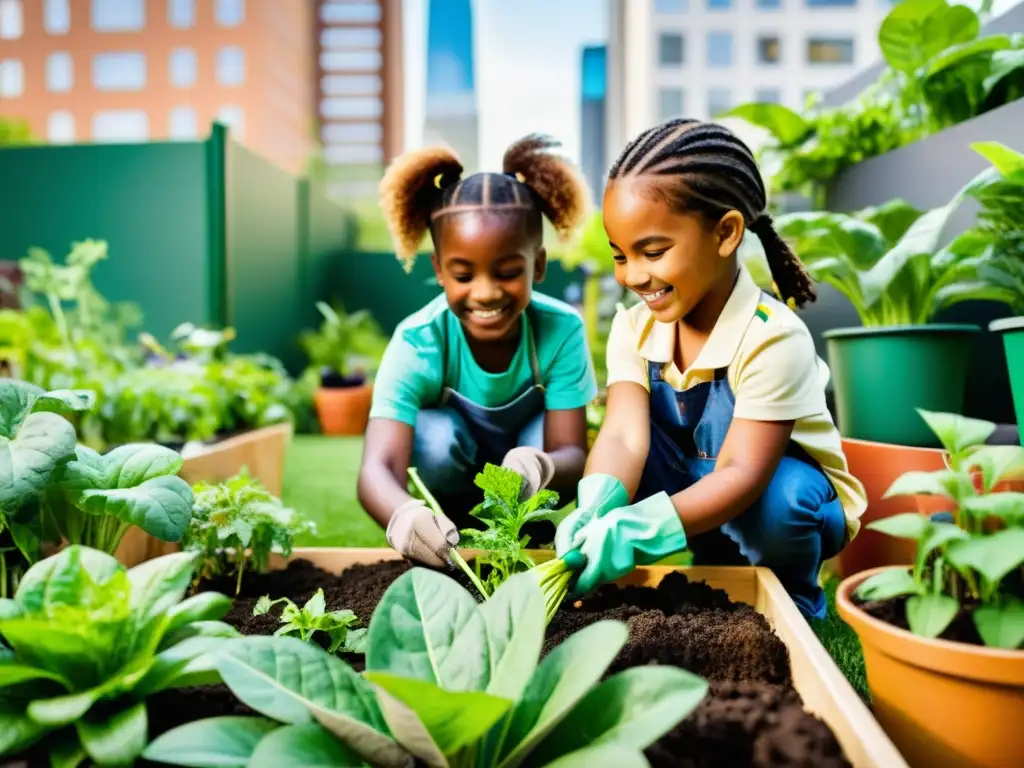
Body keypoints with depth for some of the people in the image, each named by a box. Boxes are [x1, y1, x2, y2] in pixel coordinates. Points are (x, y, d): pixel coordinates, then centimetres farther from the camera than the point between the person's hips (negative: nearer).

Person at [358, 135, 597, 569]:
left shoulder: (561, 330, -26)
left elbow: (572, 456, -28)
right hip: (450, 474, 0)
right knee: (438, 437, -33)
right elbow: (378, 467, -40)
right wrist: (403, 516, -65)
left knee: (545, 434, -31)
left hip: (526, 451, 1)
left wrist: (540, 467, -55)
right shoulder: (417, 344, -30)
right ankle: (453, 545, -5)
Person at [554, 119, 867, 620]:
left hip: (785, 497, -4)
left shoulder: (771, 337, -29)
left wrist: (641, 526, -50)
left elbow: (743, 473, -35)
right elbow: (624, 436, -27)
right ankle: (720, 568, -1)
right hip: (696, 487, 4)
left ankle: (791, 601, -2)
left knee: (775, 498, -36)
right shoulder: (634, 329, -13)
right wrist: (596, 508, -48)